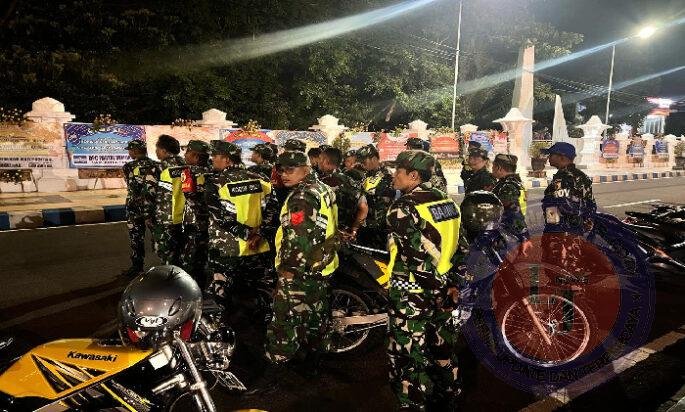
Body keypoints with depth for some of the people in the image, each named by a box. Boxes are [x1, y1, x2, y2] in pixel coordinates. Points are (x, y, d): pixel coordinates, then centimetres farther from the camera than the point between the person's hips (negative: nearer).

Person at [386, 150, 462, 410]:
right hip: (442, 288, 8)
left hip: (411, 293, -8)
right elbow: (460, 245, 9)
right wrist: (454, 283, 13)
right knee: (442, 346, 22)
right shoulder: (446, 201, 6)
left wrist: (432, 284, -11)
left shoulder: (403, 207, -16)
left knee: (408, 354, 5)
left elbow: (415, 254, -21)